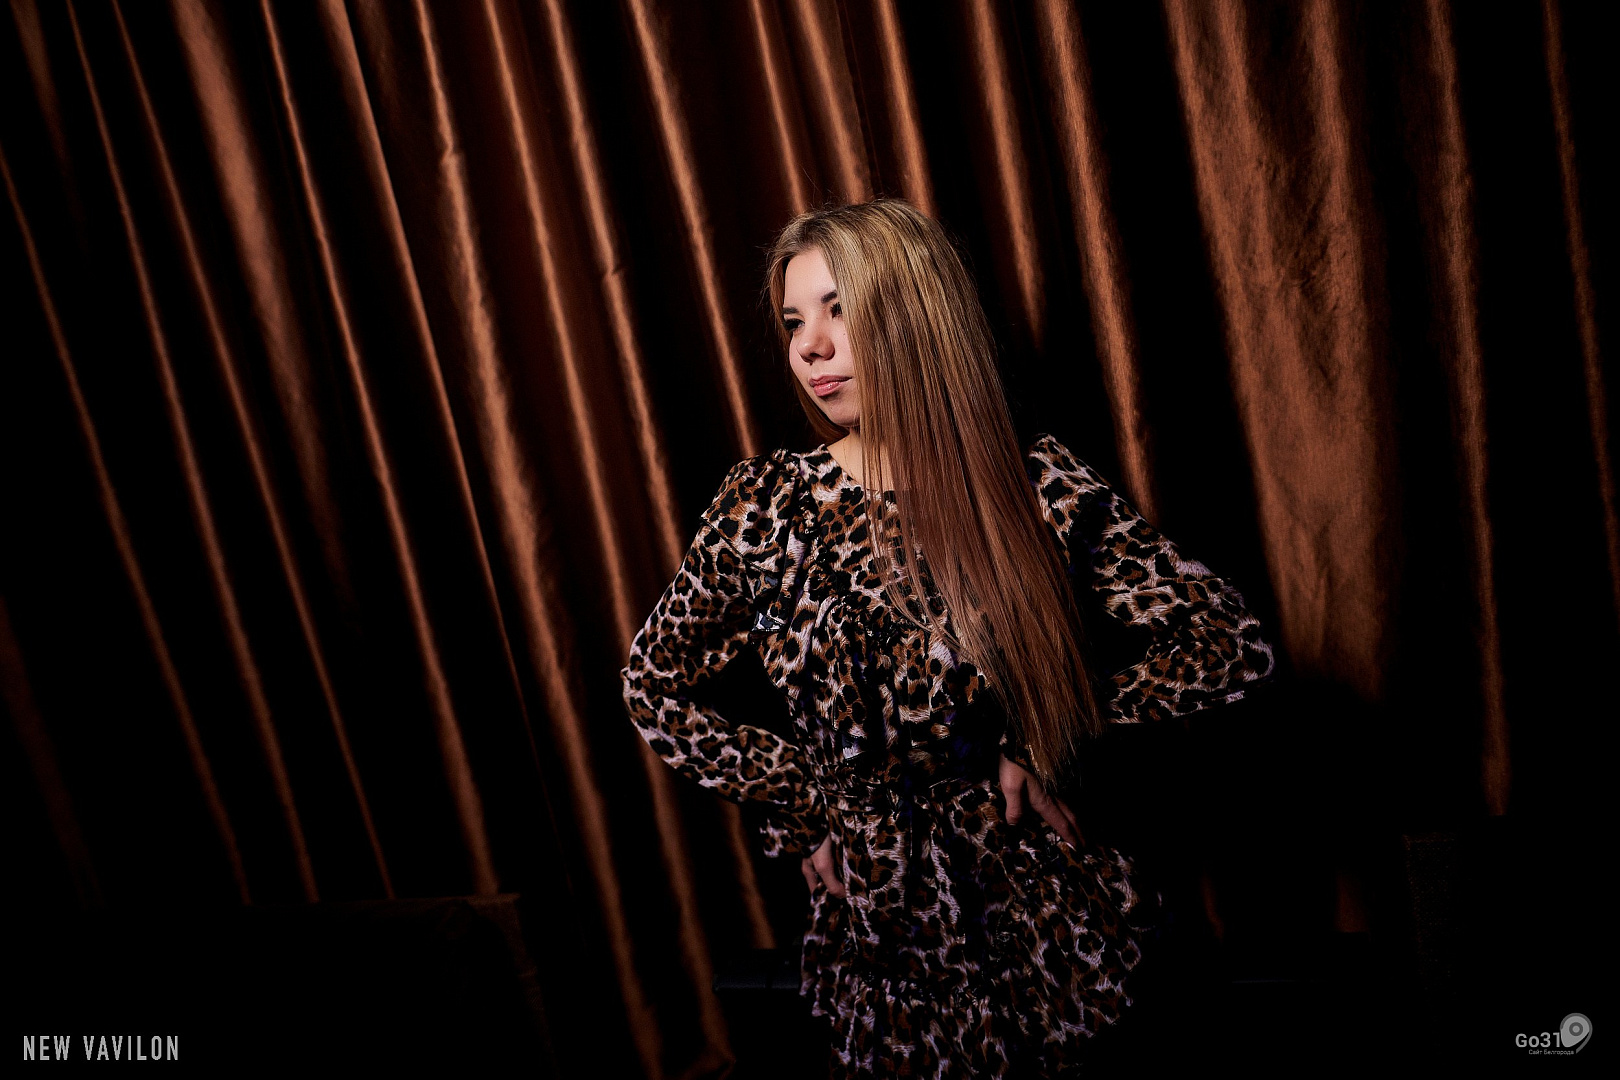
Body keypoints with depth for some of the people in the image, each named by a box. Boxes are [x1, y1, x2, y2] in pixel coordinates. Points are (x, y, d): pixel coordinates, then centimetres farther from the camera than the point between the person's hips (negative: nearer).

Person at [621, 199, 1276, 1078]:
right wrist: (802, 789, -2)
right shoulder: (765, 507, -9)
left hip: (1043, 918, 0)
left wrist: (1048, 730, -9)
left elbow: (1232, 644, -10)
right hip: (879, 931, 1)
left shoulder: (1037, 491, -13)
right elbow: (652, 691, 4)